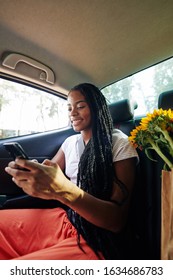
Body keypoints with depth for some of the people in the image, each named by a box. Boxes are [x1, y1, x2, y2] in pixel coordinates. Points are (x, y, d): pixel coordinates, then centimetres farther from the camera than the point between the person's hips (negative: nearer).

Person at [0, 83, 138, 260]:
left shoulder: (120, 144, -10)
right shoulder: (70, 142, 10)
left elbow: (118, 220, -17)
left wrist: (65, 191, -34)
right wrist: (30, 174, -13)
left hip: (93, 239, -6)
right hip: (63, 217, 6)